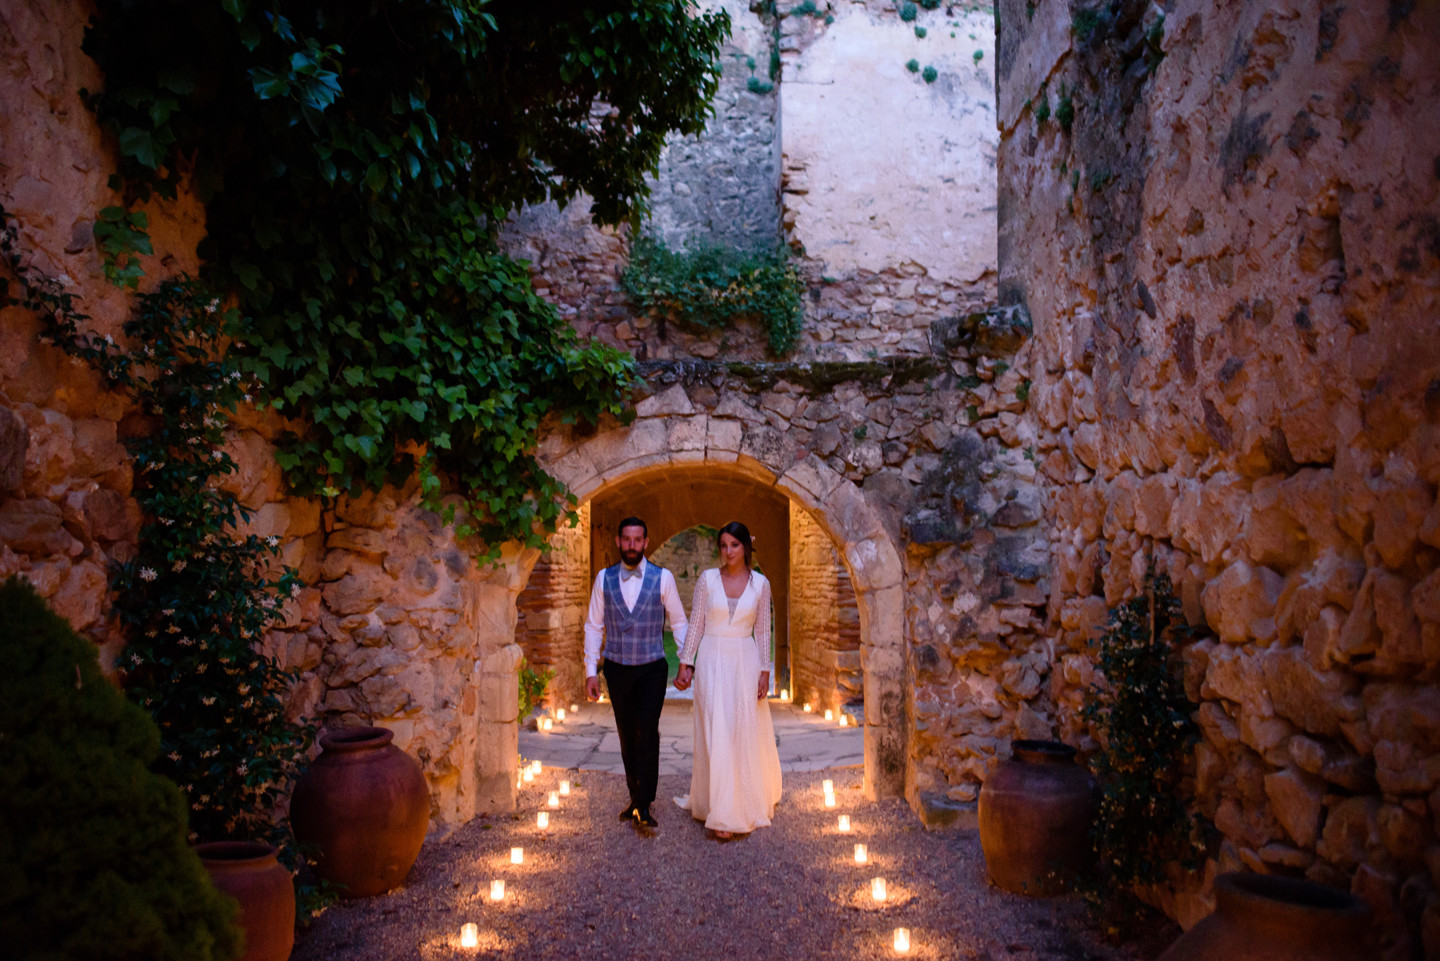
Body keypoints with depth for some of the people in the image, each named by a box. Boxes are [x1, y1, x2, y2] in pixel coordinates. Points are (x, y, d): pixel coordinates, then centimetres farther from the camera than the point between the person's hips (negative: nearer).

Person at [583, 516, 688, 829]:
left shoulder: (663, 578, -3)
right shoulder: (604, 578, 2)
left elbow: (678, 622, 3)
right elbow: (594, 626, 5)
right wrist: (590, 670, 0)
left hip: (652, 668, -2)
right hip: (617, 669, 3)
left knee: (647, 731, -15)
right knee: (627, 736, 10)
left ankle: (644, 804, -9)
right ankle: (636, 797, 24)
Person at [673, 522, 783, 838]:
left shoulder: (760, 584, 1)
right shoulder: (708, 578, -1)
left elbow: (763, 631, 4)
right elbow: (696, 624, 2)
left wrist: (765, 672, 0)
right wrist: (685, 664, -3)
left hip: (746, 661, 1)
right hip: (712, 661, -1)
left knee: (746, 733, 6)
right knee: (716, 733, -2)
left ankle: (748, 799, 25)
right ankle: (721, 813, 4)